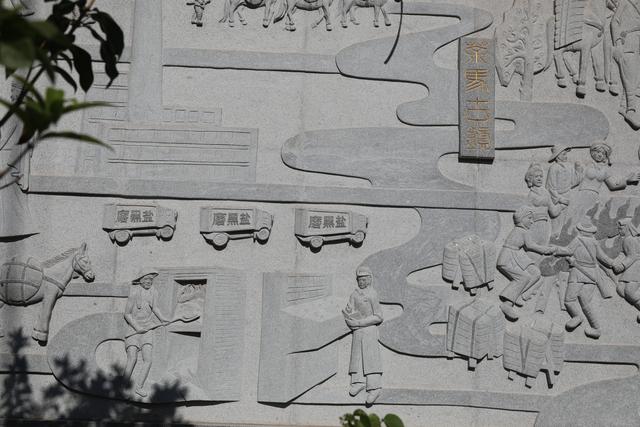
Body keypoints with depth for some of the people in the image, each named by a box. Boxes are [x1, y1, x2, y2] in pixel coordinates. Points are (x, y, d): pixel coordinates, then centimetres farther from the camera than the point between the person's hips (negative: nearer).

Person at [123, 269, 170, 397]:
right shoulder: (134, 293, -15)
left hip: (147, 329, 4)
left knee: (147, 359, -8)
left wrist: (163, 318, -2)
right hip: (133, 329, -4)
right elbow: (127, 314, -10)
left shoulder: (153, 291, 0)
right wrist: (137, 327, -17)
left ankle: (140, 387, 7)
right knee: (132, 359, -15)